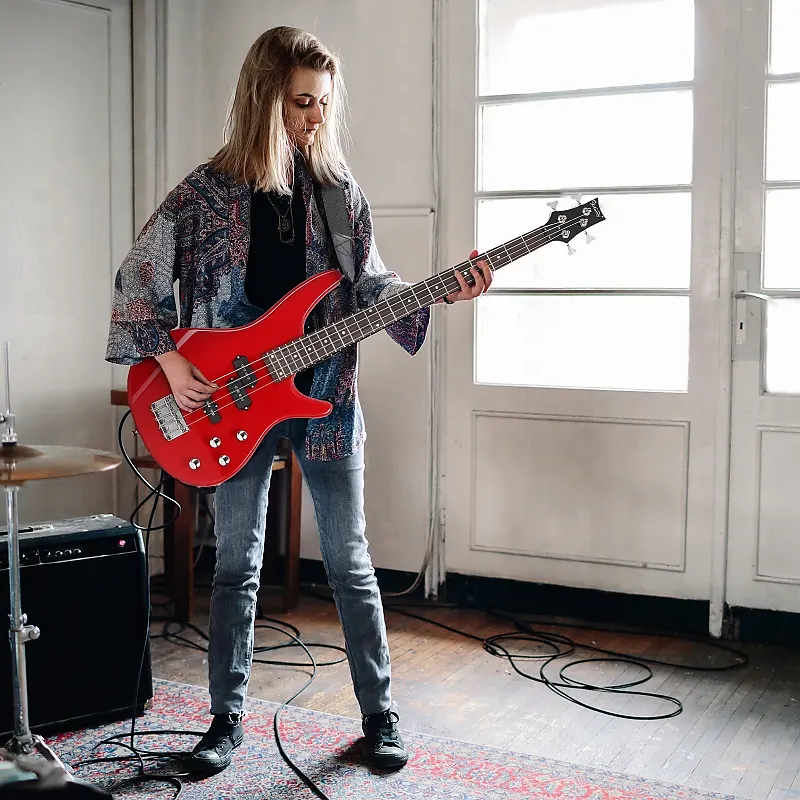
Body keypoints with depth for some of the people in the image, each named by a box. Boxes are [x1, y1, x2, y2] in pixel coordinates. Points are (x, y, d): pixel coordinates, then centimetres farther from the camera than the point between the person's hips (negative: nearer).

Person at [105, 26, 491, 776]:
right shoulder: (205, 191, -3)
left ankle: (380, 714, 20)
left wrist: (438, 294, -12)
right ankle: (227, 719, 23)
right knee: (236, 567, 8)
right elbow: (139, 276, 2)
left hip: (325, 400, 1)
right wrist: (167, 359, -8)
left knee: (350, 563, 6)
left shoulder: (341, 191, 3)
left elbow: (369, 287, 4)